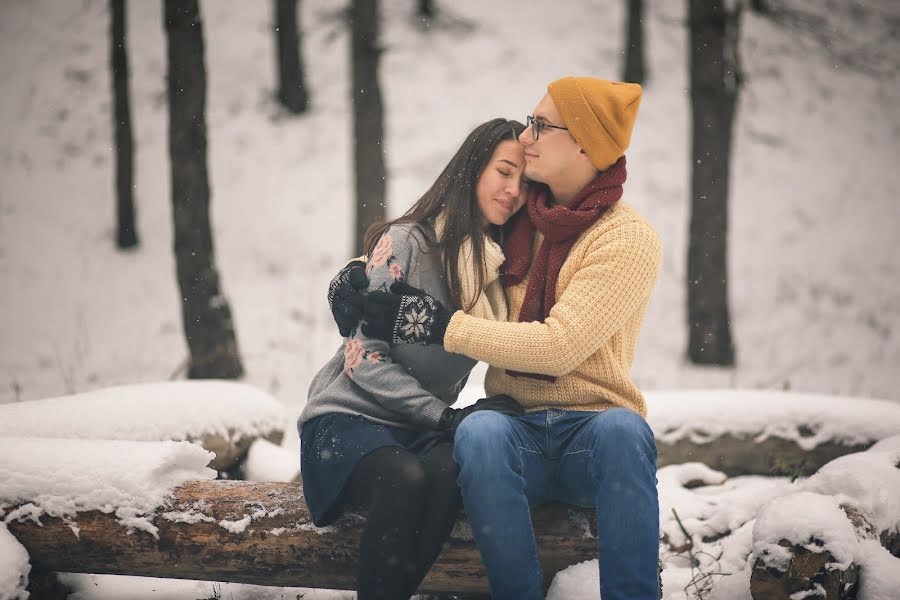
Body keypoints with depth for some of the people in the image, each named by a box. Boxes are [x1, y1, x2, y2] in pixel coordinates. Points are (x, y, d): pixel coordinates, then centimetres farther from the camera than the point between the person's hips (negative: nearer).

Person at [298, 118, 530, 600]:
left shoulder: (501, 264, 10)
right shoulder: (409, 242, -8)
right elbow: (362, 360, -11)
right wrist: (447, 417, -17)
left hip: (422, 431, 4)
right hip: (350, 416, -4)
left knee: (447, 471, -32)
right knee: (404, 478, -37)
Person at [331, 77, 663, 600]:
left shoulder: (630, 239, -3)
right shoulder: (515, 226, 14)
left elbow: (557, 346, -15)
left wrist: (435, 323, -15)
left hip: (594, 426, -3)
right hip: (518, 426, 3)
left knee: (621, 428, -38)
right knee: (480, 432, -33)